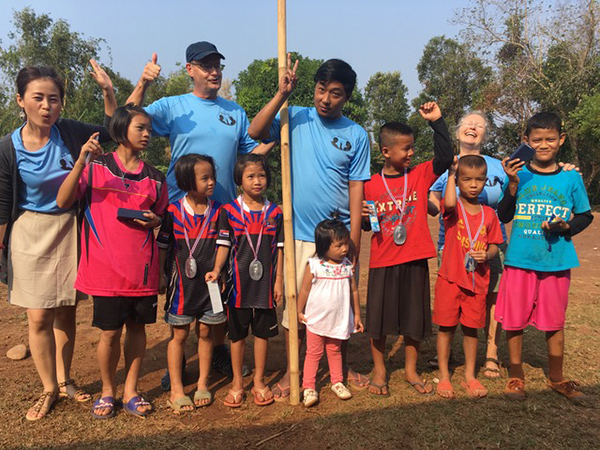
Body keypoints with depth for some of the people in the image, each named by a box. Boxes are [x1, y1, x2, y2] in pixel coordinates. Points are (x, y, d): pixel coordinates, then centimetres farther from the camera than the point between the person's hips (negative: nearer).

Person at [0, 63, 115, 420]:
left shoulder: (70, 132, -7)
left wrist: (108, 91, -8)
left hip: (70, 230, 2)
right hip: (31, 234, -2)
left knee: (66, 312, 12)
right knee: (40, 317, 2)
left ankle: (65, 380, 30)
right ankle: (49, 389, 21)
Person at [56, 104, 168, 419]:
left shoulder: (154, 177, 10)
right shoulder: (95, 167, 1)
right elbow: (63, 201, -11)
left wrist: (154, 220, -4)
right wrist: (81, 161, -21)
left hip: (143, 266, 3)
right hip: (105, 266, -3)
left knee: (137, 327, 10)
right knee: (110, 331, 3)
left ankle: (131, 390, 25)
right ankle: (107, 391, 25)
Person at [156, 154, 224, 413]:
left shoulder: (217, 211, 1)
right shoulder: (174, 212, -5)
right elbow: (162, 245, 2)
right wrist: (160, 275, 1)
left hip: (209, 282, 2)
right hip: (182, 282, -2)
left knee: (206, 332, 11)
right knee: (179, 334, 6)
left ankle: (203, 384, 26)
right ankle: (176, 389, 18)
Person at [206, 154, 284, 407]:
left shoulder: (275, 212, 4)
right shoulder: (229, 211, -2)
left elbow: (280, 248, 5)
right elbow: (224, 245, -2)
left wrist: (279, 280, 1)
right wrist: (216, 270, -17)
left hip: (265, 283, 2)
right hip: (238, 282, -1)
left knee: (262, 332, 10)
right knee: (237, 334, 9)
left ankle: (259, 382, 25)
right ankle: (237, 383, 23)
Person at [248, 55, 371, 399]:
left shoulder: (357, 135, 3)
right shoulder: (296, 119, 2)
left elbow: (357, 190, 0)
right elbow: (255, 131, -14)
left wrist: (353, 241, -4)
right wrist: (282, 94, -20)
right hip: (298, 234, -1)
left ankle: (342, 367, 33)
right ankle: (292, 371, 24)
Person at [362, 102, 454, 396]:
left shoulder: (420, 175, 2)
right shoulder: (370, 185, -1)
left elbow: (445, 157, -11)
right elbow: (365, 225, 8)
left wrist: (436, 121, -15)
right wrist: (363, 216, -15)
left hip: (415, 260, 1)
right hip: (382, 261, -1)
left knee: (414, 317, 11)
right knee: (378, 317, 7)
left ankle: (411, 370, 31)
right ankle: (379, 371, 27)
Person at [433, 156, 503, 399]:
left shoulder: (489, 214, 5)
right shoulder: (453, 209, -6)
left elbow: (494, 246, 11)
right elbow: (449, 203, -32)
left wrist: (487, 254, -12)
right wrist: (451, 175, -18)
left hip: (477, 281, 3)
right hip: (450, 278, -2)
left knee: (471, 328, 12)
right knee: (446, 327, 6)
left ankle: (470, 376, 27)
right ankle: (444, 376, 20)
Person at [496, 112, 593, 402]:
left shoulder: (571, 178, 1)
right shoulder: (519, 175, -1)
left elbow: (586, 216, 10)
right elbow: (503, 217, -3)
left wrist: (567, 227, -10)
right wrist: (513, 185, -16)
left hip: (556, 263, 1)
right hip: (519, 260, 0)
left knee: (555, 322, 12)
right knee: (514, 320, 7)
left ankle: (556, 378, 33)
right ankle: (516, 376, 27)